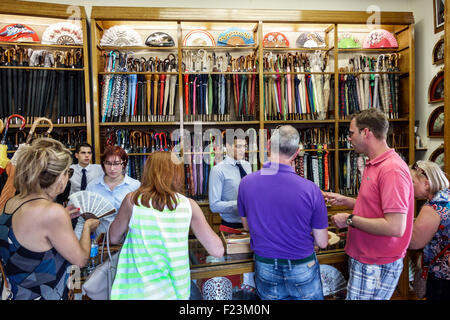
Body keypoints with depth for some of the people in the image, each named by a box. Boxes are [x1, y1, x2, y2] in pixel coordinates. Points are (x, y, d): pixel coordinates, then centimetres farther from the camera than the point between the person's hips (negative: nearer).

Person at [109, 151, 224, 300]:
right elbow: (217, 251, -5)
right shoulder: (189, 205, -8)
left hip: (138, 292, 0)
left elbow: (114, 238, 7)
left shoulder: (132, 200, -9)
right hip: (176, 292, 1)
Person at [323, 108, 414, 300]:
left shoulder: (392, 169, -22)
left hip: (376, 267, -9)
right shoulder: (374, 165, 10)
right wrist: (344, 200, 8)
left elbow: (395, 227, -27)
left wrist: (350, 220, -19)